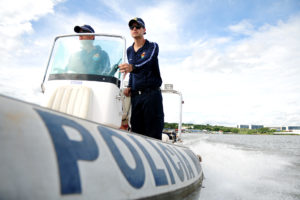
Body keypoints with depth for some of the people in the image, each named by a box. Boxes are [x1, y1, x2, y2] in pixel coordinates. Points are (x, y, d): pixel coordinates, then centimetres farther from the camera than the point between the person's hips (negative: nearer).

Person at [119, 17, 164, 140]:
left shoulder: (152, 47, 1)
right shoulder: (129, 51, 18)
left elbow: (147, 61, -21)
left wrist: (132, 67, -40)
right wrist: (129, 87, 7)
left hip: (151, 93, -5)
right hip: (135, 96, 5)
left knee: (153, 134, -8)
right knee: (136, 131, 4)